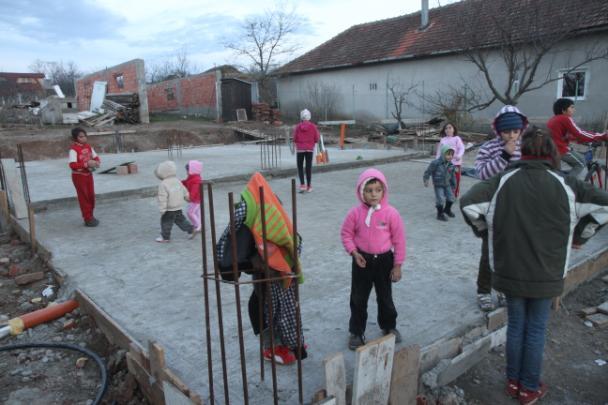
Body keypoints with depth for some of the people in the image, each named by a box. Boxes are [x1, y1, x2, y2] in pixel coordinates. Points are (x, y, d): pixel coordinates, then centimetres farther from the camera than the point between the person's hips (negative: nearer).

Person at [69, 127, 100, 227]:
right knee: (83, 197, 2)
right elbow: (72, 165, -26)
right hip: (79, 176, -6)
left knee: (91, 196, 13)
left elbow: (95, 157, 10)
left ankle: (91, 216, 28)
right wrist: (86, 164, -32)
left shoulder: (88, 147, 3)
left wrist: (96, 162, -13)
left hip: (88, 174, 6)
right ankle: (87, 219, 10)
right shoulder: (74, 149, -18)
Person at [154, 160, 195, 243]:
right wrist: (186, 197, 33)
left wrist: (162, 210, -15)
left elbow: (162, 198, -21)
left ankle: (165, 237, 18)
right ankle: (191, 229, 19)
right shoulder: (177, 181, 3)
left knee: (166, 223, 8)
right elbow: (184, 190, 15)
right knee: (180, 220, 20)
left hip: (169, 209, -7)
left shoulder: (163, 184, -21)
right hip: (179, 207, 7)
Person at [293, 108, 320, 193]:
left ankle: (302, 185, -4)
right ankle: (308, 186, 11)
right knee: (309, 167, 8)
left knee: (300, 167, 9)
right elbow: (316, 139, -3)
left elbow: (294, 139, -5)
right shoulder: (313, 126, -4)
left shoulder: (297, 127, -6)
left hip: (300, 149, -1)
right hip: (310, 149, 1)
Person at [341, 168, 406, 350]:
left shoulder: (391, 213, -14)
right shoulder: (356, 212, -11)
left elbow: (399, 240, -8)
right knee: (358, 298, 10)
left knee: (385, 297, 17)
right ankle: (356, 331, 26)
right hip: (362, 260, 1)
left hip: (384, 260, 0)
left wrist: (397, 265, -5)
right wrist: (354, 252, -12)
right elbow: (346, 233, 1)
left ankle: (389, 326, 41)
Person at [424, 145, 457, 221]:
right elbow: (428, 171, -13)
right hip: (438, 185, -6)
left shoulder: (450, 164, -2)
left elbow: (452, 175, 10)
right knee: (440, 199, -10)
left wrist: (453, 185, 15)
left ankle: (447, 210, 37)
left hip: (447, 184, 6)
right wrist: (426, 180, -18)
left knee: (450, 197, 10)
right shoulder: (436, 163, -20)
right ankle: (440, 214, 9)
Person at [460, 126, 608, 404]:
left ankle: (513, 382, 32)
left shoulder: (504, 181, -10)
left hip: (510, 270, 1)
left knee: (515, 325, 17)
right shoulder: (564, 184, -9)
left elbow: (468, 203, -18)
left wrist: (482, 228, 0)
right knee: (536, 330, 14)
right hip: (546, 273, 0)